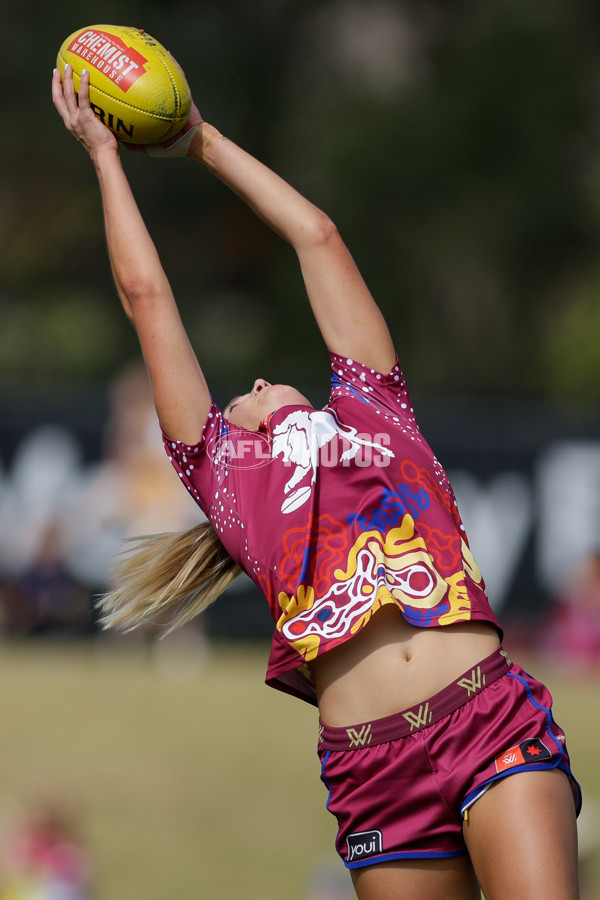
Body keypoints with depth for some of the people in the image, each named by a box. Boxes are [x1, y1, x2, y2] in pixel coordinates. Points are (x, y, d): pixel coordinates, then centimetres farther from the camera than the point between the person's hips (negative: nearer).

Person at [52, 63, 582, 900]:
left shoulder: (371, 412, 26)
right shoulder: (222, 468, 21)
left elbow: (319, 237, 33)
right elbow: (145, 293, 26)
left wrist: (207, 143, 43)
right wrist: (106, 159, 36)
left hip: (493, 715, 0)